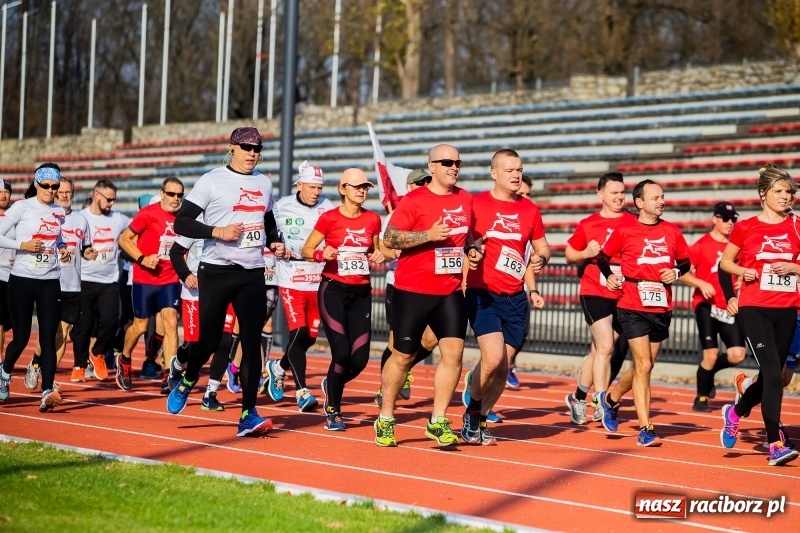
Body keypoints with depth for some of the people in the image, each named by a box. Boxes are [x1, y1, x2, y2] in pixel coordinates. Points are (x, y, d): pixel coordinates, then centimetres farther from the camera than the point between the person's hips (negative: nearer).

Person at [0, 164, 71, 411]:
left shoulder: (59, 212, 9)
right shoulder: (22, 207, -5)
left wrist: (62, 249, 6)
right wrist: (22, 245, -19)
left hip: (50, 282, 3)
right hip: (22, 280, -3)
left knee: (48, 338, -6)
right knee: (21, 337, 4)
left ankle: (47, 392, -10)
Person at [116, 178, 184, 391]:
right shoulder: (149, 214, -11)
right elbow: (124, 239, -7)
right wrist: (142, 259, -18)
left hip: (170, 280, 3)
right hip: (145, 279, -3)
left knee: (171, 323, -10)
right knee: (141, 326, 7)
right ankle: (124, 360, 35)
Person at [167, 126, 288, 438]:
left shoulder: (264, 184, 12)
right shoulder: (212, 181, -5)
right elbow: (181, 223, -9)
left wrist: (274, 243, 7)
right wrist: (217, 232, -20)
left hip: (253, 275, 4)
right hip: (216, 272, -4)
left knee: (252, 342, -3)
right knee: (209, 340, 2)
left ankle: (248, 414, -2)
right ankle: (186, 383, 33)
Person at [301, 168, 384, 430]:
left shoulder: (373, 220, 6)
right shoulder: (329, 218, -4)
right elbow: (306, 250, 1)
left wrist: (377, 257, -3)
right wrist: (322, 254, -20)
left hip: (361, 293, 4)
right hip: (334, 290, -4)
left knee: (360, 358, -2)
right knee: (342, 353, -12)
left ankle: (332, 386, 31)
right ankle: (332, 411, 8)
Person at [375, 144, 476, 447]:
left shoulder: (466, 200, 9)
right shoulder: (414, 200, -8)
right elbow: (389, 239, -13)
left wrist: (471, 250, 4)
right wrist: (428, 235, -23)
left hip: (451, 291, 4)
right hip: (413, 291, -4)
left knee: (453, 351, -9)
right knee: (403, 356, 5)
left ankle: (438, 422, 1)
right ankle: (385, 420, 20)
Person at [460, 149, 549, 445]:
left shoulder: (529, 210, 9)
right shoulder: (475, 204, -3)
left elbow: (542, 247, 19)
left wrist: (540, 259, -3)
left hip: (515, 299, 5)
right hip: (483, 295, -4)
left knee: (503, 367, 3)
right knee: (493, 358, -19)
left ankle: (480, 421, 21)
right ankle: (472, 412, 6)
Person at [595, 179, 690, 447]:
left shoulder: (672, 231, 6)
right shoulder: (624, 230, -3)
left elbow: (685, 261, 17)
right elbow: (603, 257, 9)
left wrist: (676, 273, -3)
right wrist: (610, 277, -7)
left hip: (662, 308, 5)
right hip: (633, 307, -5)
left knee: (645, 366, 12)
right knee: (643, 365, -11)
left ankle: (611, 398, 39)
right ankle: (645, 429, -5)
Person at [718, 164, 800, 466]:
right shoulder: (746, 228, -1)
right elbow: (725, 262, 10)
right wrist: (743, 271, -9)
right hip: (754, 308, -4)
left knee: (771, 375, 11)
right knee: (772, 373, -16)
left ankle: (735, 412, 40)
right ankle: (776, 444, -15)